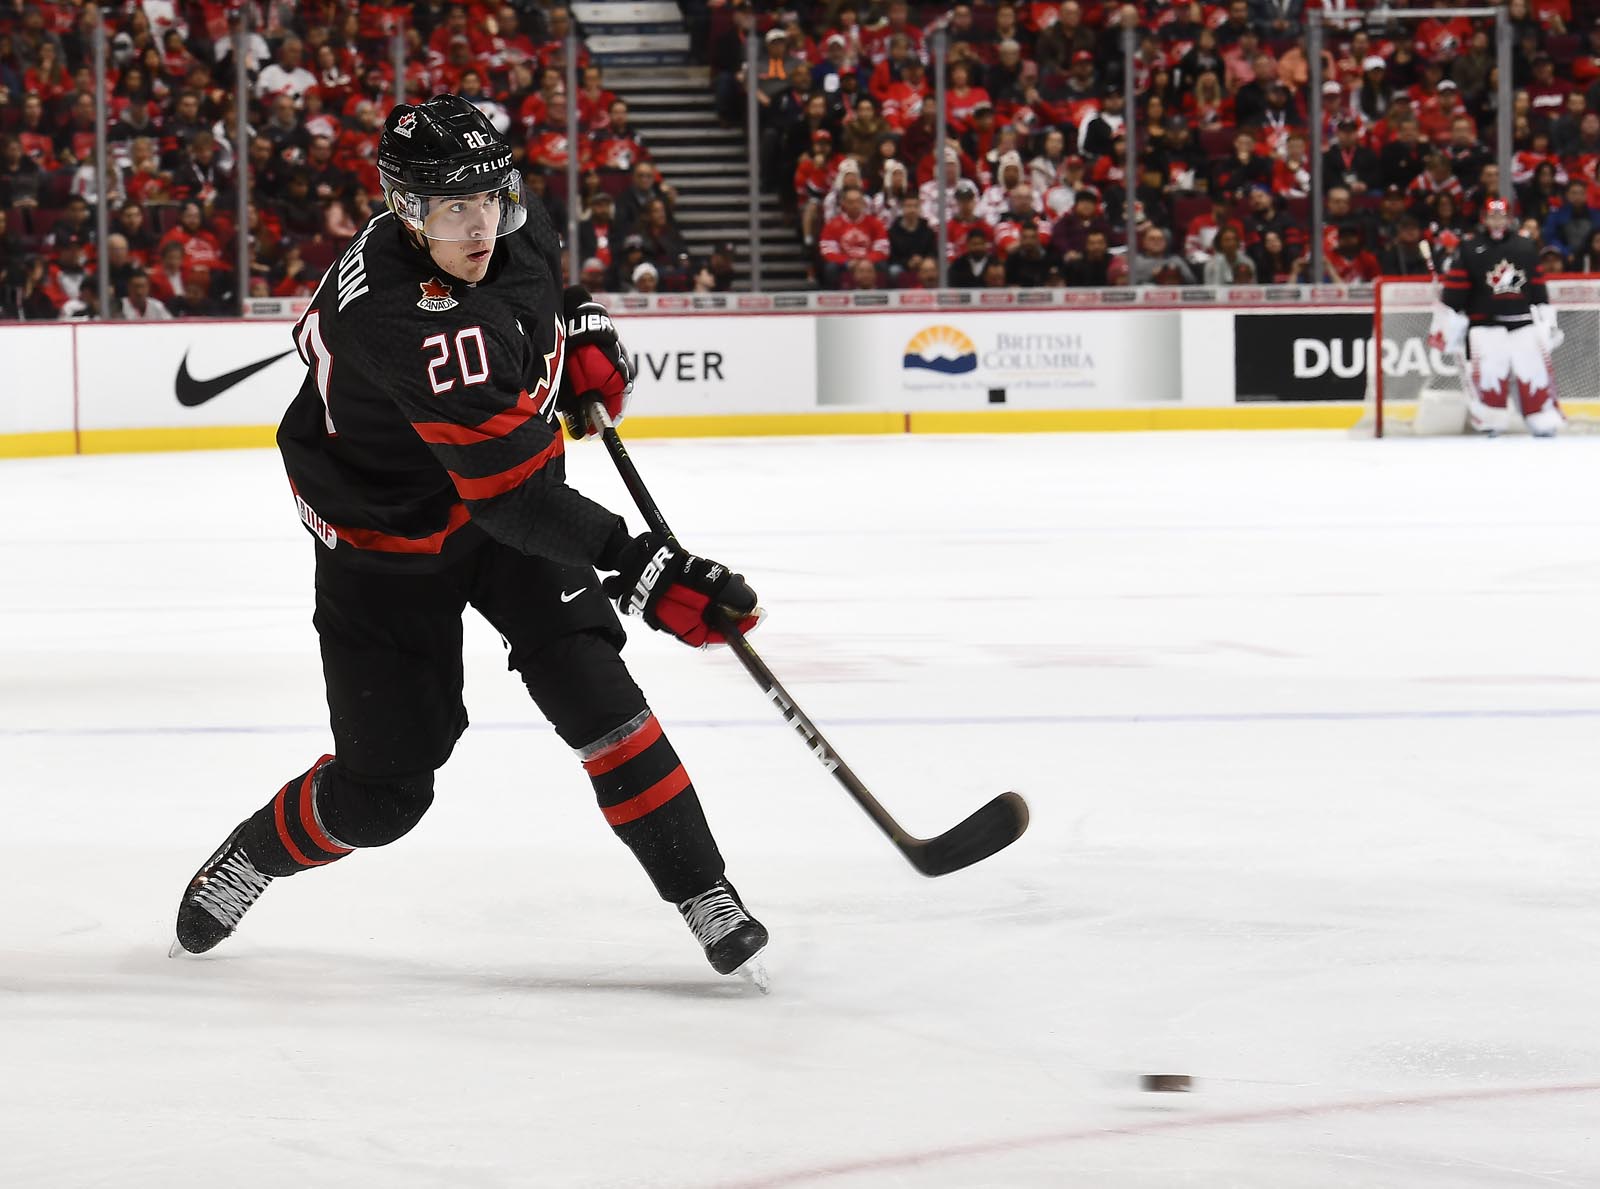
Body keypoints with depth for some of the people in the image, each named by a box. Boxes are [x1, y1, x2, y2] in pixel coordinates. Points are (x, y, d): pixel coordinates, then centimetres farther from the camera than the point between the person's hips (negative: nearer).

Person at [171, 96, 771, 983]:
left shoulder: (506, 228, -15)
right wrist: (641, 571, -44)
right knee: (382, 792, 2)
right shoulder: (411, 325, -38)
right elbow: (515, 493, -40)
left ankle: (702, 891, -12)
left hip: (512, 506, 5)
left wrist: (583, 327, 0)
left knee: (588, 684, -16)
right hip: (387, 542, -5)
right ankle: (245, 861, 32)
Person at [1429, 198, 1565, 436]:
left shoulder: (1526, 248, 11)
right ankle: (1489, 422, -2)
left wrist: (1548, 322, 13)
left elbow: (1539, 289, 15)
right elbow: (1454, 290, 0)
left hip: (1523, 322, 3)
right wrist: (1445, 326, -3)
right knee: (1487, 373, -10)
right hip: (1485, 324, -2)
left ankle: (1545, 419, 7)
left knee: (1536, 370, -1)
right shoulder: (1470, 251, 2)